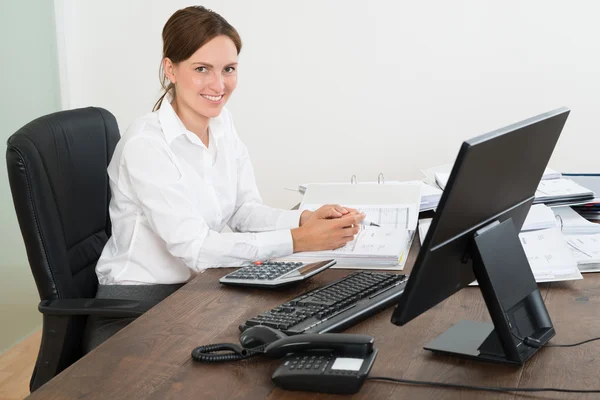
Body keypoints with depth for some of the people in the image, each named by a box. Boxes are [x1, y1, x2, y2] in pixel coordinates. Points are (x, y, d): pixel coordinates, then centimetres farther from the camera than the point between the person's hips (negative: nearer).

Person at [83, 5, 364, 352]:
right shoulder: (146, 145, -22)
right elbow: (193, 246, -26)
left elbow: (245, 210, 0)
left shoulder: (222, 123, 2)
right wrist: (298, 240, -29)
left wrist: (306, 219, -20)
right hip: (136, 309, -7)